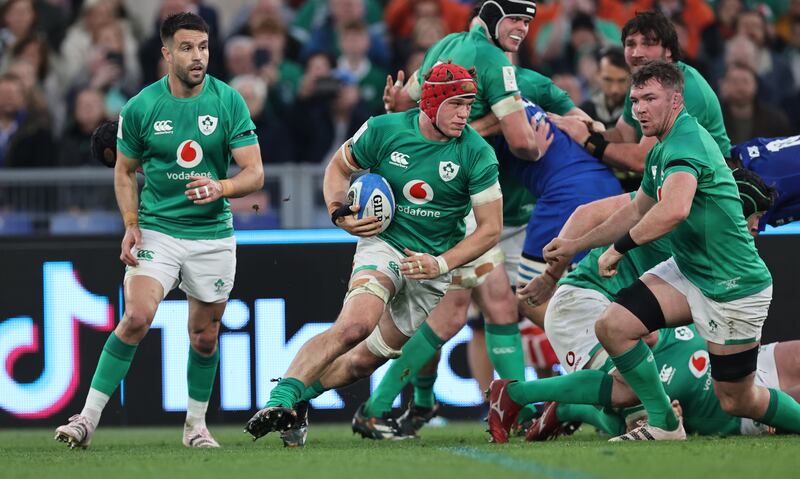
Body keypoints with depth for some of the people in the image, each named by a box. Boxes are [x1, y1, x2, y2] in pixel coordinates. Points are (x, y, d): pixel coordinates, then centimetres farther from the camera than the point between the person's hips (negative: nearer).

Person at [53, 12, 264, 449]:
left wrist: (222, 187, -27)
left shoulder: (229, 102, -6)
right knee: (137, 317, -20)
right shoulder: (140, 107, -5)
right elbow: (125, 170, 10)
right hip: (157, 229, -1)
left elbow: (255, 174, -7)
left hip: (213, 235, 1)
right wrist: (131, 225, -3)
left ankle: (196, 424, 29)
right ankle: (88, 417, -16)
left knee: (204, 335, 8)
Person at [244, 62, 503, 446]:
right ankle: (281, 400, -31)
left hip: (435, 264, 2)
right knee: (357, 324, -30)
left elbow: (490, 228, -6)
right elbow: (339, 167, 10)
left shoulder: (477, 154, -10)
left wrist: (441, 264, -17)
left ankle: (298, 399, 25)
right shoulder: (385, 130, -8)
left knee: (367, 359, 5)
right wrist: (340, 214, -9)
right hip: (384, 242, -2)